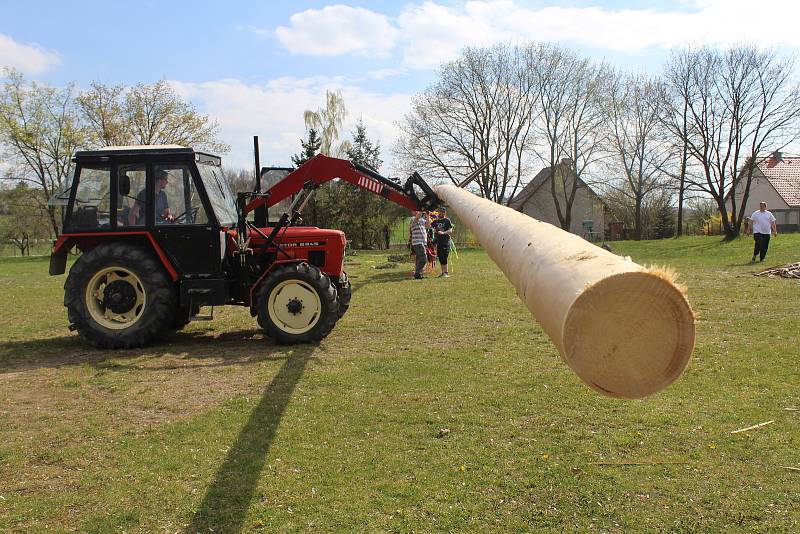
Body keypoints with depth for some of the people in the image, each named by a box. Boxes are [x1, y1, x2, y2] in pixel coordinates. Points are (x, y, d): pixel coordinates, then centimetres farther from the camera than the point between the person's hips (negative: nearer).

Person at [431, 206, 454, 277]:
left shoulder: (447, 221, -4)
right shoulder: (436, 221, 14)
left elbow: (450, 231, -12)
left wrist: (443, 233, -29)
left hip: (445, 242, -6)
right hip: (438, 242, 6)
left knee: (444, 258, -10)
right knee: (440, 258, 8)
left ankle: (446, 273, -4)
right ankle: (443, 272, 16)